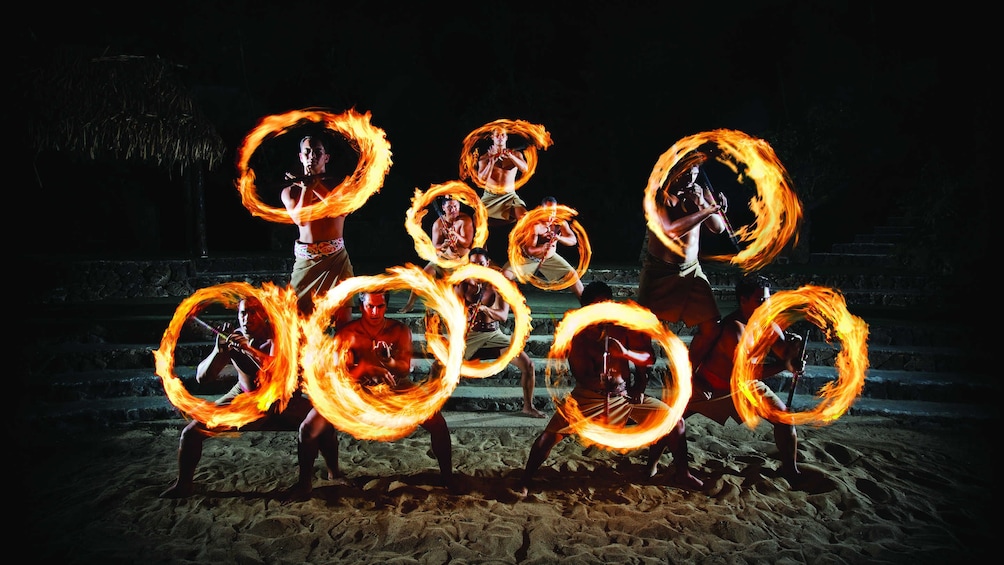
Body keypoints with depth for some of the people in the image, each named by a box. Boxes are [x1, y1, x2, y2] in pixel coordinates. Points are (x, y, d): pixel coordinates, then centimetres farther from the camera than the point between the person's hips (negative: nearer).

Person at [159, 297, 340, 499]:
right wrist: (219, 350, -32)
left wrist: (251, 350, -47)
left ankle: (334, 477, -7)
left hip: (282, 398, -3)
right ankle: (183, 485, 16)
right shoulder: (232, 339, -11)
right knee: (191, 432, -8)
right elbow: (201, 377, -14)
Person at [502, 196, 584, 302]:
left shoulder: (560, 222, -17)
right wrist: (542, 248, -53)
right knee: (506, 274, -21)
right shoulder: (534, 225, -29)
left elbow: (573, 240, -25)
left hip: (549, 257, 3)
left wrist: (558, 238, -45)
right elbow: (529, 250, -32)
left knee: (572, 275, -7)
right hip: (528, 258, -3)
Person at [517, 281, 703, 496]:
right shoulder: (578, 332, -14)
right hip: (589, 396, -2)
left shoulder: (625, 326, -8)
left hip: (625, 394, 2)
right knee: (552, 433, -19)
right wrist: (601, 380, -40)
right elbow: (580, 375, -18)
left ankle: (682, 473, 14)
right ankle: (526, 480, 3)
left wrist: (625, 352, -31)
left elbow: (649, 358, -11)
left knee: (674, 420, -9)